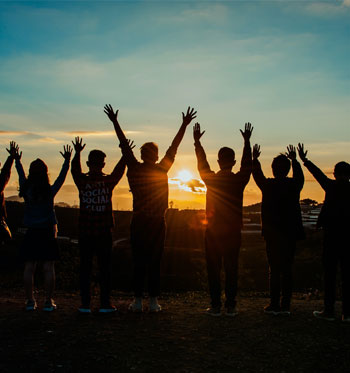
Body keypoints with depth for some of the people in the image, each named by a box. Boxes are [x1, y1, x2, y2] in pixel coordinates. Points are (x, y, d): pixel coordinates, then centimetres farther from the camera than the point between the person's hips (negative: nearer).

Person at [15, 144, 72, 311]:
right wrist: (67, 161, 15)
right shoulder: (50, 191, -8)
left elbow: (21, 176, 15)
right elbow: (62, 177, 4)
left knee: (29, 268, 6)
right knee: (48, 268, 2)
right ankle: (48, 302, 4)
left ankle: (30, 301, 9)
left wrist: (17, 161, 31)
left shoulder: (26, 190, -3)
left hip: (31, 233, 2)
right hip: (47, 233, -2)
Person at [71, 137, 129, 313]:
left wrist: (77, 152, 18)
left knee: (85, 267, 5)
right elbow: (119, 170, 11)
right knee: (104, 267, 5)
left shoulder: (82, 181, -3)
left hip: (85, 232, 1)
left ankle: (85, 304, 6)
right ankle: (105, 304, 6)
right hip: (104, 233, -1)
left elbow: (75, 169, 11)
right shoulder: (108, 181, -3)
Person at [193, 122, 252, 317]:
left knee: (214, 269, 5)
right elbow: (247, 164, 12)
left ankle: (216, 306, 7)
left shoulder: (211, 179, -4)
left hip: (213, 231, 0)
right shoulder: (239, 180, -5)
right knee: (232, 269, 6)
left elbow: (202, 163, 12)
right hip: (233, 232, 1)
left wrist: (197, 141, 22)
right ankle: (231, 306, 9)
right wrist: (247, 141, 20)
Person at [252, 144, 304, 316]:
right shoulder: (294, 185, -1)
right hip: (290, 234, 2)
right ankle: (285, 305, 10)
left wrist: (255, 159, 28)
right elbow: (300, 176, 23)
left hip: (272, 234, -2)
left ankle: (274, 305, 4)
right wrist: (294, 160, 37)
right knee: (287, 270, 7)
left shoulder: (268, 185, -8)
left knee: (274, 269, 2)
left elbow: (257, 175, 12)